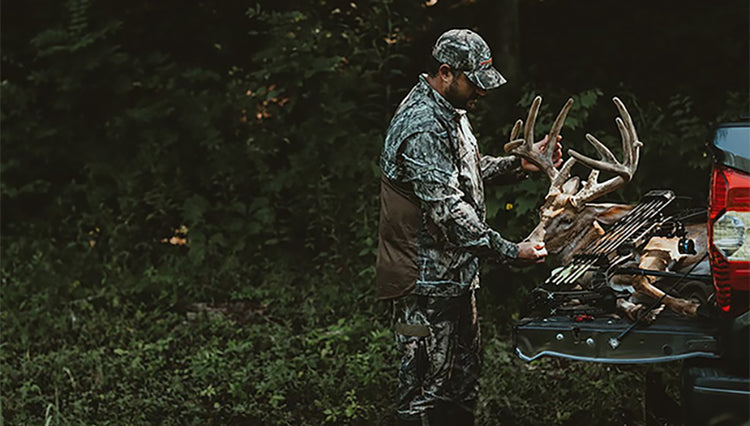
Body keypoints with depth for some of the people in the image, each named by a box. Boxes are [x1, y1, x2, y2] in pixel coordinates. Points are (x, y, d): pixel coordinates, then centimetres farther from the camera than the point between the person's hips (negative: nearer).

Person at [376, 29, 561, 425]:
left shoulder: (450, 113, 11)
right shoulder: (422, 128, -24)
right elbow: (448, 212, -29)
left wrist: (519, 164, 13)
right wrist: (510, 252, -27)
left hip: (455, 272, 11)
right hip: (426, 281, -11)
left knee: (463, 378, 19)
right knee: (426, 392, -3)